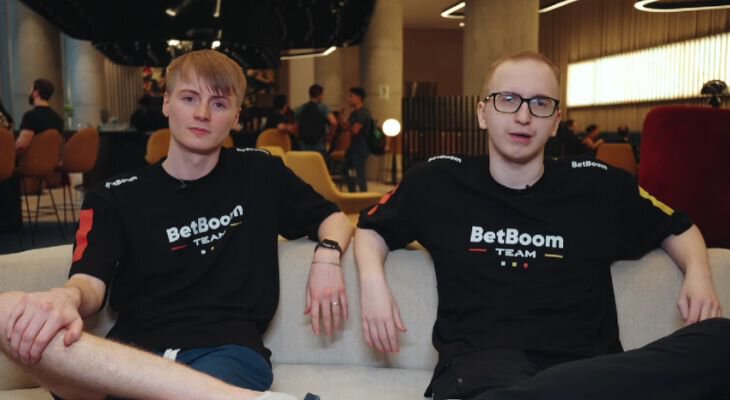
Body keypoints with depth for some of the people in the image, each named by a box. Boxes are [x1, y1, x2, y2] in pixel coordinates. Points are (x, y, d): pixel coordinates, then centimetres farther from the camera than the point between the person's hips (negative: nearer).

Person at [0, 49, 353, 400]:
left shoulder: (259, 173, 15)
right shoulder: (114, 198, 13)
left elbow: (335, 219, 24)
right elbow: (91, 283, -1)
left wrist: (326, 258, 0)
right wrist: (66, 298, -27)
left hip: (228, 352, -4)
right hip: (130, 360, 4)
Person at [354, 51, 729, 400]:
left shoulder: (599, 186, 12)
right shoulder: (440, 180, 10)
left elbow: (677, 227, 29)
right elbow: (371, 227, 23)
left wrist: (697, 273, 7)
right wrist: (373, 281, 2)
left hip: (586, 363, 6)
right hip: (480, 359, -6)